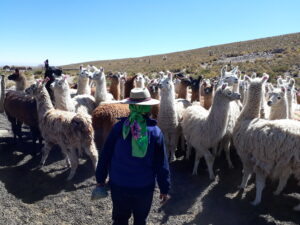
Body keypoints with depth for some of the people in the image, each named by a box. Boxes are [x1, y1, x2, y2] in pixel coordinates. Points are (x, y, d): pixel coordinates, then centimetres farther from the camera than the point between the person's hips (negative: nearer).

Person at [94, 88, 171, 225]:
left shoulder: (119, 127, -12)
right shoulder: (155, 132, -12)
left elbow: (105, 155, -6)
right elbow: (162, 165, -8)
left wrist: (100, 179, 8)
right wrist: (164, 189, 3)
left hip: (119, 185, 1)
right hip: (144, 187, 0)